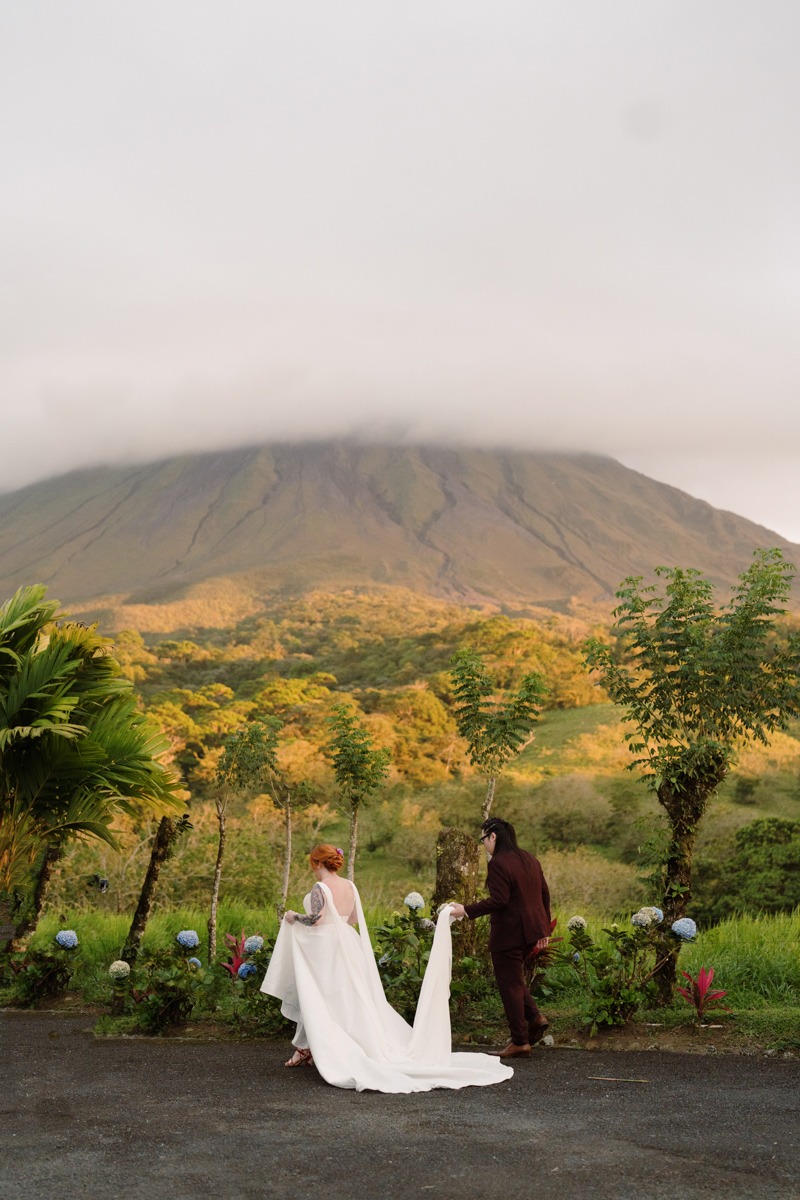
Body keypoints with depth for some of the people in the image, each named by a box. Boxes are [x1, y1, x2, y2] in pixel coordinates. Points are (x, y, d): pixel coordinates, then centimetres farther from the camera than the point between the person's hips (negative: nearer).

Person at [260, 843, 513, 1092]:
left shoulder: (320, 888, -15)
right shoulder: (349, 886, 6)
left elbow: (315, 919, -24)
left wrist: (294, 917, -7)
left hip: (321, 950, -7)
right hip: (345, 947, 7)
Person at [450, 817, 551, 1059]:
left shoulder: (498, 863, -17)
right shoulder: (529, 859, 10)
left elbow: (499, 900, -23)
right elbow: (544, 894, 13)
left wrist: (467, 910, -18)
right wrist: (544, 928, 20)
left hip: (509, 934, -9)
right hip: (531, 930, 9)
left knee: (510, 984, 2)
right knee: (514, 978, 24)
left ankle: (520, 1041, 8)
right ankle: (535, 1017, 10)